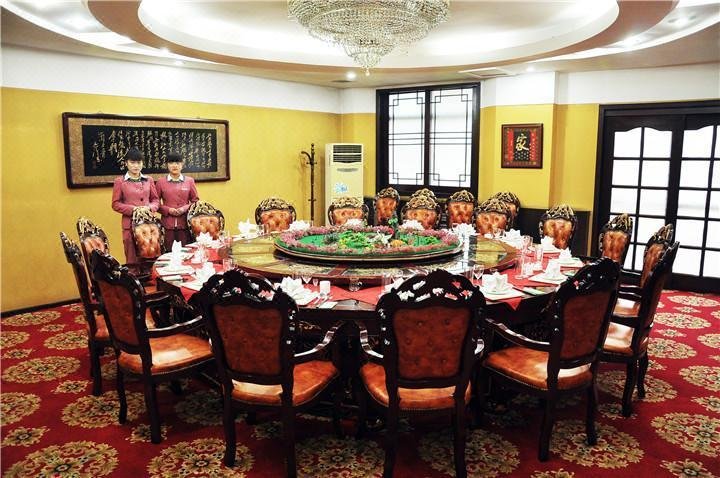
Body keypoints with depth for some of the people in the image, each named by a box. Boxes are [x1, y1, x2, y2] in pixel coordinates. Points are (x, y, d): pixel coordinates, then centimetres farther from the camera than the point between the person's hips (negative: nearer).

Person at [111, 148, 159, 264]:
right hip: (130, 224, -2)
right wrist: (133, 209, -13)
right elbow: (116, 204, 1)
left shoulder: (149, 180, 11)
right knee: (132, 259, 2)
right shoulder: (119, 182, 2)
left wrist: (149, 208, -9)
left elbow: (156, 200, 12)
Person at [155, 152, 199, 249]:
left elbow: (195, 200, 10)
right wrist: (168, 210, -8)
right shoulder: (161, 182, 7)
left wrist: (185, 208, -8)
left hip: (185, 223, 1)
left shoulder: (189, 181, 8)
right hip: (167, 224, 0)